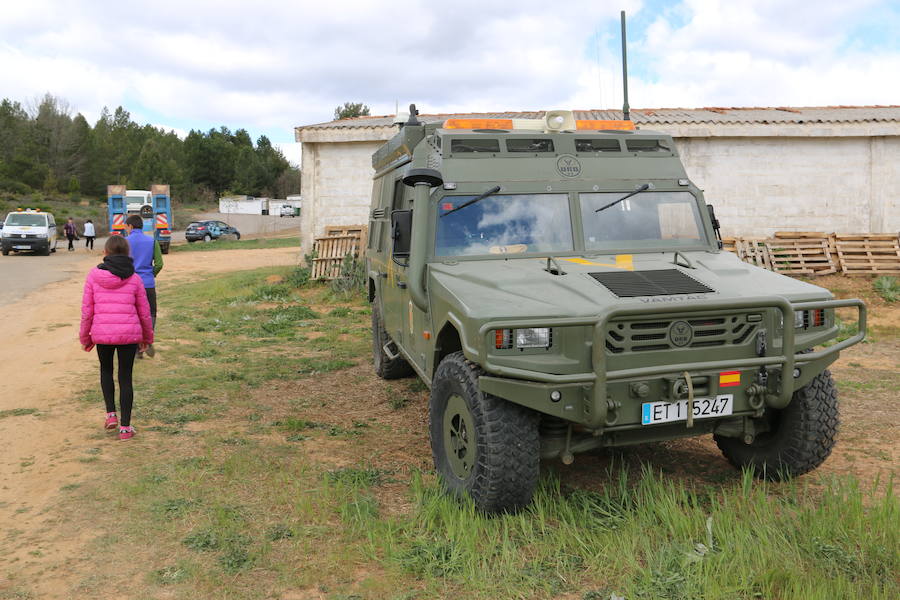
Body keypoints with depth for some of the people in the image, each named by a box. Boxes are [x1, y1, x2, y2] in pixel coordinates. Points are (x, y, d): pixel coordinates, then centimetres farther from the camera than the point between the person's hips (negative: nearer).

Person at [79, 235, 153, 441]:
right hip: (129, 333, 0)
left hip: (102, 334, 0)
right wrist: (147, 337, 18)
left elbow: (86, 310, 0)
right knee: (125, 378, 9)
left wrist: (85, 337, 12)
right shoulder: (134, 278, -2)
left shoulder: (94, 275, -2)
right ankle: (125, 427, 12)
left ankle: (111, 414, 19)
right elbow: (144, 311, 4)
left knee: (106, 370, 26)